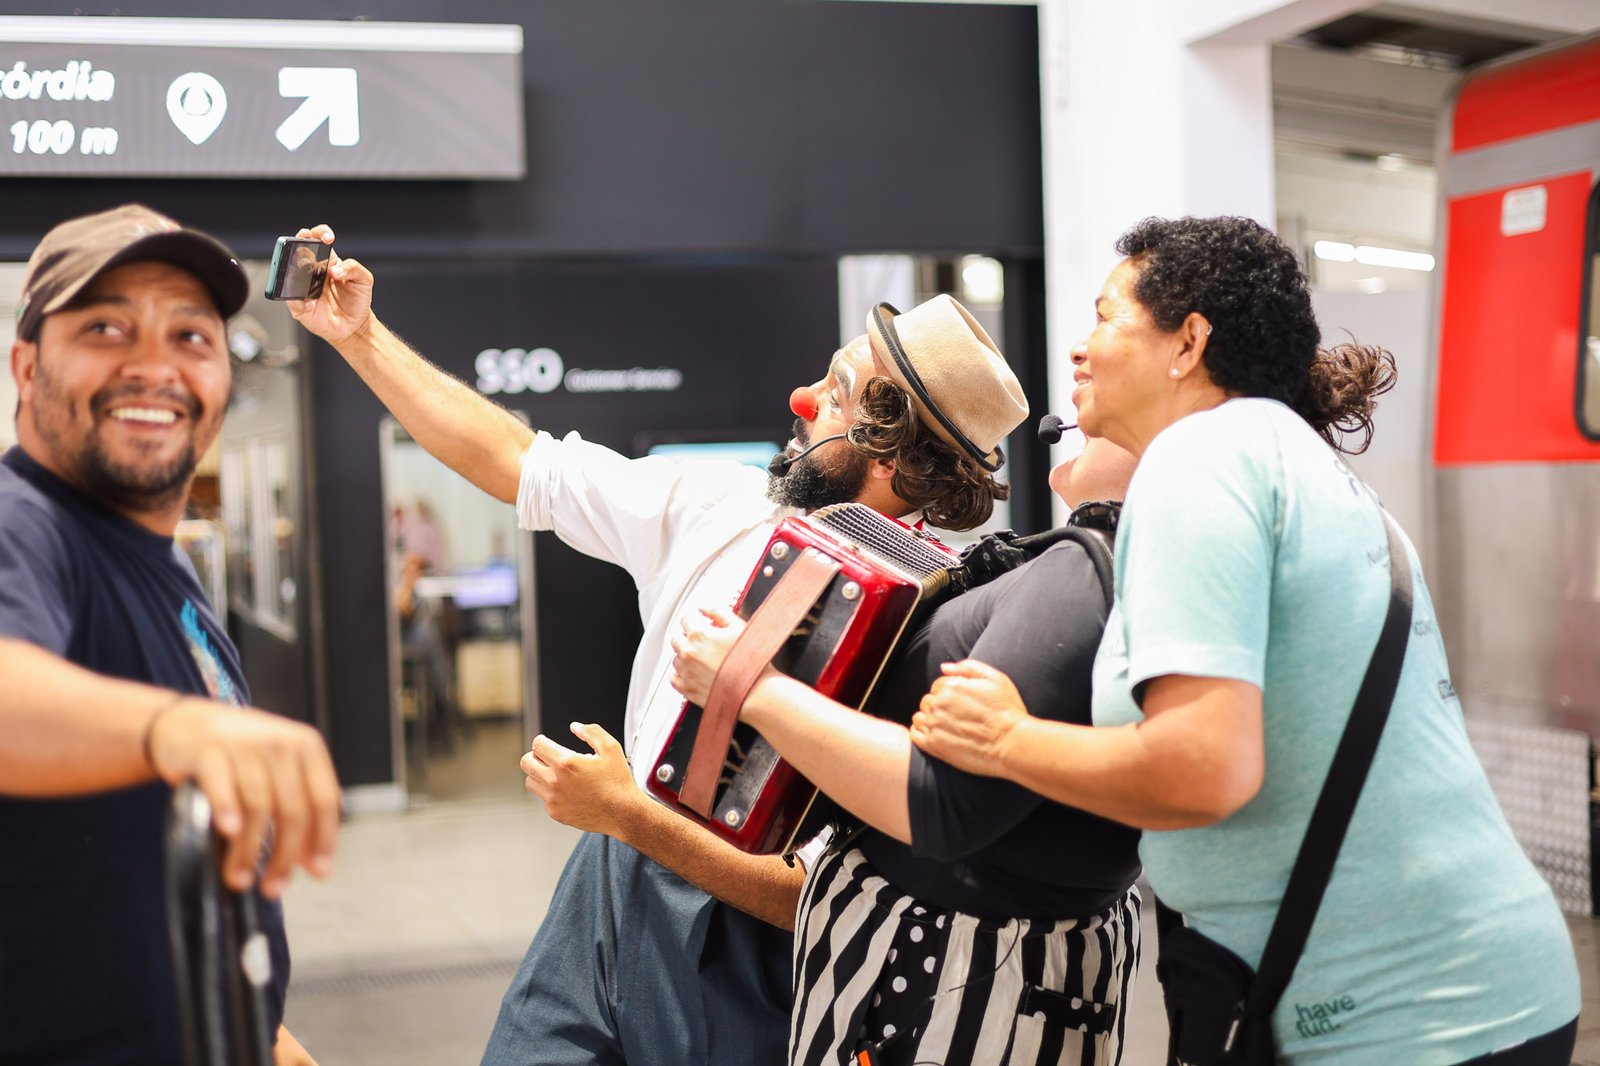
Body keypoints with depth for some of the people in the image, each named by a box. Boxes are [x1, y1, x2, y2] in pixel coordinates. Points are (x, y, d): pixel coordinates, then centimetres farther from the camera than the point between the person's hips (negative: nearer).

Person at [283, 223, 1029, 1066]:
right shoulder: (722, 509, -3)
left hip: (733, 978, -6)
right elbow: (518, 463, 7)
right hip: (606, 894, 6)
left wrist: (625, 813, -23)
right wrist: (359, 335, 7)